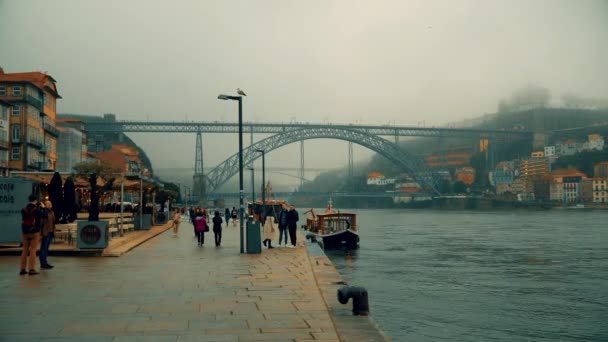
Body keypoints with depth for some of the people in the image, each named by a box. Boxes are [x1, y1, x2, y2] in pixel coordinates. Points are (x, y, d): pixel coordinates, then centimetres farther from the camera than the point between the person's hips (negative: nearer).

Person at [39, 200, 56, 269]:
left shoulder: (51, 212, 13)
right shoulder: (43, 211, -11)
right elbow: (40, 223, -15)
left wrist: (53, 232, 17)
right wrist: (40, 233, -19)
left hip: (50, 232, 8)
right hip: (45, 233, -8)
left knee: (46, 248, 13)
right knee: (43, 248, -3)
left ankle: (44, 263, 19)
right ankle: (43, 263, 1)